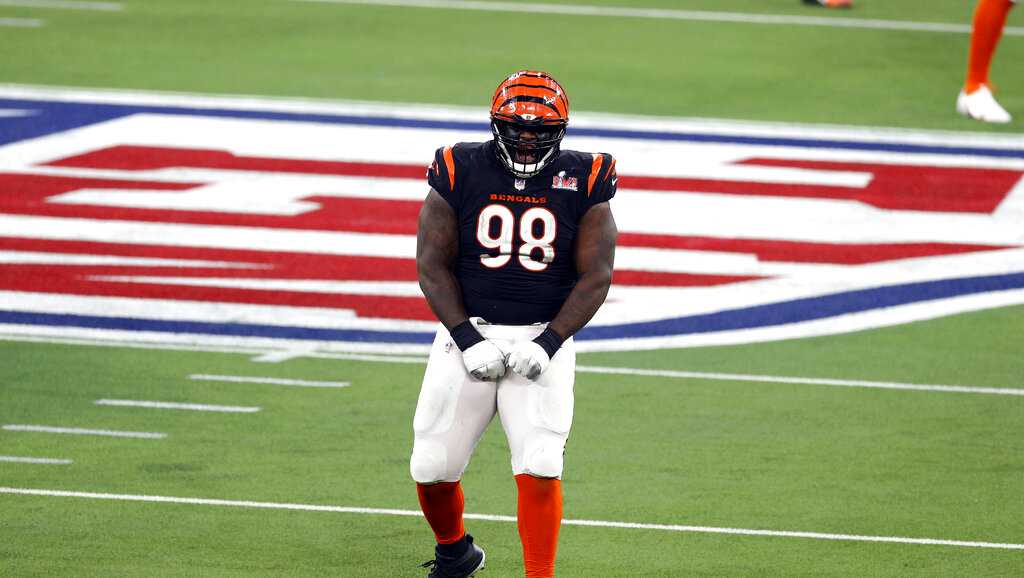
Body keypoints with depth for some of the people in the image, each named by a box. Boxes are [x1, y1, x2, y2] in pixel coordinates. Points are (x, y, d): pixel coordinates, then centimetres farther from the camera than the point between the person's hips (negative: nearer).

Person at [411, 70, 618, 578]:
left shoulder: (583, 182, -1)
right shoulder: (460, 173, -2)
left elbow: (595, 276, -2)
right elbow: (433, 264, -3)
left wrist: (548, 344, -13)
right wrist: (468, 341, -12)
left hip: (543, 340, -1)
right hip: (468, 333, 1)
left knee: (540, 468, -16)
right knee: (432, 468, 4)